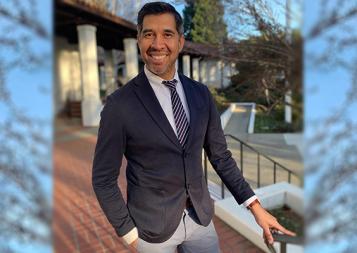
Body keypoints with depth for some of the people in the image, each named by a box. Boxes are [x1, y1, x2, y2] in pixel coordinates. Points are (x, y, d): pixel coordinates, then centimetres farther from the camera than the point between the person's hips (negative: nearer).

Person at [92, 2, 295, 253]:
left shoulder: (201, 93, -3)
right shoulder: (120, 104, -16)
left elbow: (220, 155, 2)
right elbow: (103, 179, -10)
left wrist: (255, 206, -2)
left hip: (201, 216, 4)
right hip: (152, 226, -3)